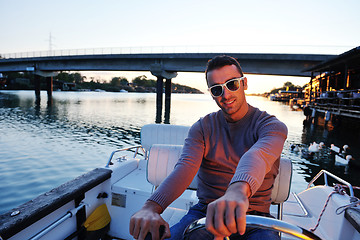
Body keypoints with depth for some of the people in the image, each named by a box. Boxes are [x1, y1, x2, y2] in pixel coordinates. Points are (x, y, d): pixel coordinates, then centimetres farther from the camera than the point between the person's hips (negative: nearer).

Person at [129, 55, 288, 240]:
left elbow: (258, 155, -28)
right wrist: (151, 207, -33)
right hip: (204, 212, 1)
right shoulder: (202, 127, 2)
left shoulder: (271, 126, -4)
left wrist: (239, 189, -50)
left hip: (253, 218, 0)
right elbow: (185, 167, -15)